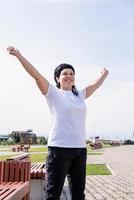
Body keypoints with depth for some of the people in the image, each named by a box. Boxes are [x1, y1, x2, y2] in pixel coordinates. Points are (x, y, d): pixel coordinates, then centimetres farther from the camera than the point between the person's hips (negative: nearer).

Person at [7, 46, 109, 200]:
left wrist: (104, 73, 44)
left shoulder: (80, 95, 15)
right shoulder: (53, 93, 0)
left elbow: (96, 84, 30)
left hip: (80, 148, 6)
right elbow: (36, 75, -8)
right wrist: (18, 55, -13)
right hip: (59, 148, -5)